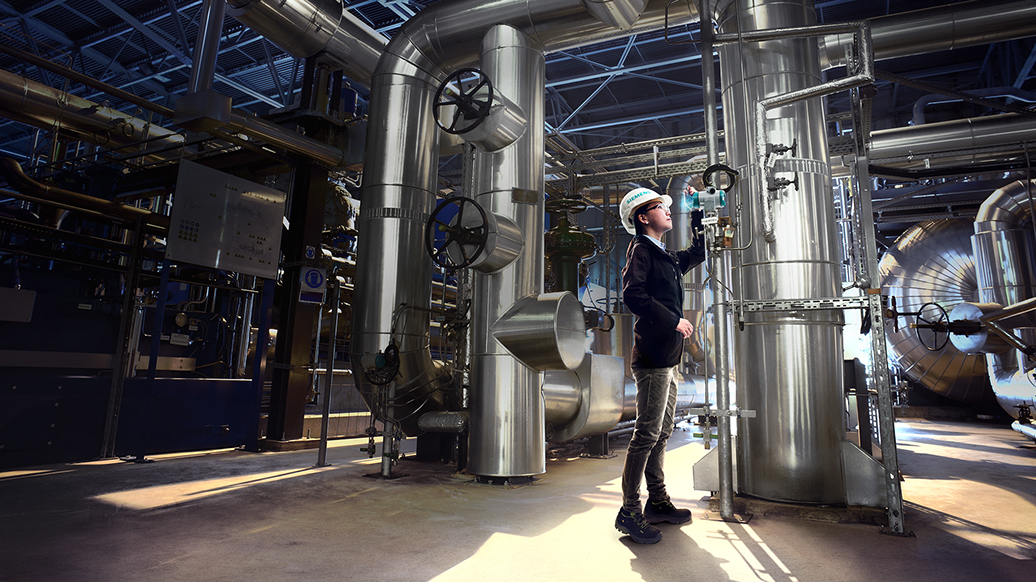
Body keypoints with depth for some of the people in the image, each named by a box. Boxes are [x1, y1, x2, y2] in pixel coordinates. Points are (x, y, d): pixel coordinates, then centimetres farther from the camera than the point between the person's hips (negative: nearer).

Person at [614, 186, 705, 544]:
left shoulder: (666, 257, 21)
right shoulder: (640, 249, -6)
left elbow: (698, 254, 39)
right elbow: (632, 294, -22)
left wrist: (697, 215, 29)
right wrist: (674, 320, -19)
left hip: (668, 358, 10)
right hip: (652, 356, -10)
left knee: (662, 433, 14)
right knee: (647, 434, -8)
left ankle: (657, 502, 26)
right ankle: (629, 513, 1)